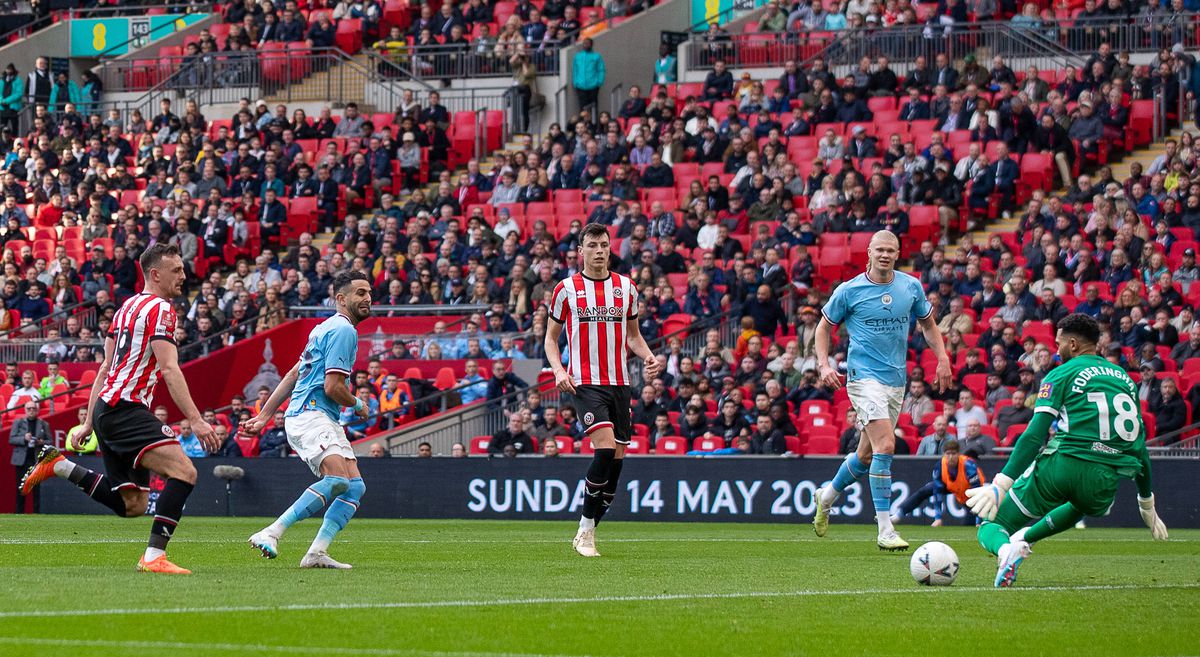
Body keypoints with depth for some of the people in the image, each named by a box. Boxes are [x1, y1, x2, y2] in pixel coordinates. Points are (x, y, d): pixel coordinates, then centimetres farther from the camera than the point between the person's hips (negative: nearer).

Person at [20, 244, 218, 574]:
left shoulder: (129, 306, 20)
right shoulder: (159, 308, -9)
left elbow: (105, 368, 23)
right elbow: (169, 370, -18)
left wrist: (89, 422, 25)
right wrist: (195, 420, -22)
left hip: (107, 409, 10)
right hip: (126, 408, -10)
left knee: (132, 505, 13)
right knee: (184, 472, -22)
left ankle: (59, 465, 15)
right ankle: (154, 556, -29)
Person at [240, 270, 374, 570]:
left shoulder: (326, 328, 24)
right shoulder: (343, 330, -10)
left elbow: (293, 374, 25)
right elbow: (333, 387, -16)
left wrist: (265, 415, 25)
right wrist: (358, 405, 5)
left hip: (326, 421, 10)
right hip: (310, 414, -10)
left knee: (355, 486, -1)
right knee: (338, 479, -28)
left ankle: (317, 552, -9)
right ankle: (270, 534, -29)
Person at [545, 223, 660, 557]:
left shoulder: (626, 288, 10)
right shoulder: (567, 289, 2)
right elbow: (551, 338, 9)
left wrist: (648, 356, 1)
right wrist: (559, 370, -8)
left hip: (619, 382, 4)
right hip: (585, 382, -4)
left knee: (617, 457, 1)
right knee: (605, 448, -21)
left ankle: (587, 533, 14)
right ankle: (586, 531, -10)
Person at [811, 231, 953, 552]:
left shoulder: (911, 287, 4)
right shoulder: (849, 291, -6)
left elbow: (928, 323, 19)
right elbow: (824, 326, 6)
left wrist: (943, 359, 6)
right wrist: (824, 365, -8)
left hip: (896, 381, 5)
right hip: (865, 377, -5)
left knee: (867, 455, 15)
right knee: (885, 446, -21)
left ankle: (827, 496, 42)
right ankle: (885, 530, -19)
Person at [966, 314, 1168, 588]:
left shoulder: (1063, 374, 5)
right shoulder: (1126, 379, 21)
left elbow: (1035, 434, -7)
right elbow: (1140, 445, 23)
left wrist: (1001, 484, -12)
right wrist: (1147, 504, 33)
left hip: (1063, 464, -5)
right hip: (1106, 481, 5)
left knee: (990, 524, 7)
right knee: (1085, 503, 44)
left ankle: (1005, 549, -28)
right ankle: (1026, 539, 33)